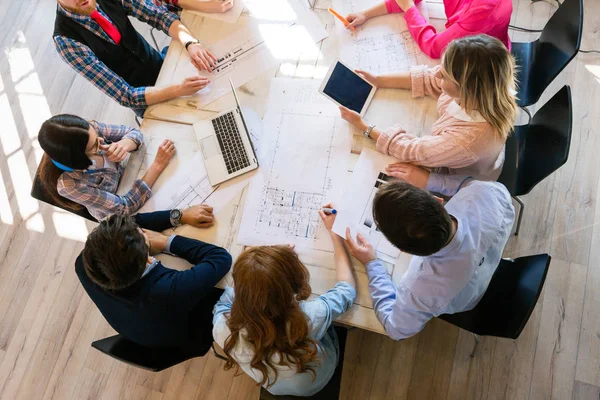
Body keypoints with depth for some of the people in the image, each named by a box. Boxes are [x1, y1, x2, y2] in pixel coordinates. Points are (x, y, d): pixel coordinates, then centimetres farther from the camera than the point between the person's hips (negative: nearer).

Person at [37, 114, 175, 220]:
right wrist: (158, 165, -36)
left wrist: (124, 145, -38)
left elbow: (134, 133, -13)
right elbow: (125, 207, -33)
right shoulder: (69, 184, -40)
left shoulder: (90, 129, -28)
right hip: (119, 215, -4)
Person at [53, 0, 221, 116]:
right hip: (145, 98, -5)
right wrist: (179, 89, -44)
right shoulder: (66, 40, -29)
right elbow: (125, 95, -32)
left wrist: (191, 43, -36)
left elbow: (159, 15, -15)